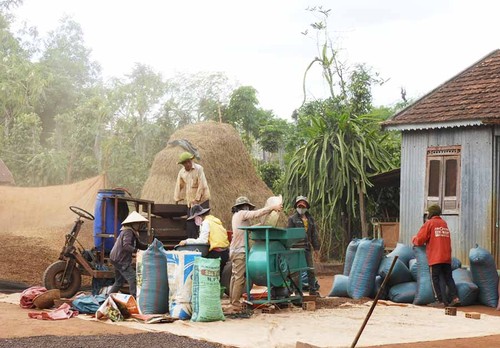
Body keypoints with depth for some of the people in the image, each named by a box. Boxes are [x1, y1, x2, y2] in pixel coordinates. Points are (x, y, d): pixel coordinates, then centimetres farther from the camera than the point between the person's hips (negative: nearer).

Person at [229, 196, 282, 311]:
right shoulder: (242, 213, -8)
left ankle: (233, 301, 16)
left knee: (235, 276, 12)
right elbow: (257, 213, -19)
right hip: (240, 251, -10)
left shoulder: (236, 216, 19)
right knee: (240, 278, -10)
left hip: (234, 250, 10)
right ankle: (236, 304, -11)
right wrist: (273, 207, -17)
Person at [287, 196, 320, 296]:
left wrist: (316, 249, 12)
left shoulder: (310, 219, 15)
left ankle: (313, 290, 17)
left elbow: (314, 235, 16)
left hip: (307, 248, 5)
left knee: (311, 269, 7)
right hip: (297, 248, -5)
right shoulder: (292, 219, 0)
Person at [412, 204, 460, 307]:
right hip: (447, 257, 6)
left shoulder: (429, 223, -3)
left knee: (436, 279, 0)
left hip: (435, 257, -6)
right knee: (448, 278, 11)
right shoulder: (444, 223, 18)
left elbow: (419, 240, -8)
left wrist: (414, 239, 14)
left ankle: (440, 301, -2)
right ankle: (455, 297, 1)